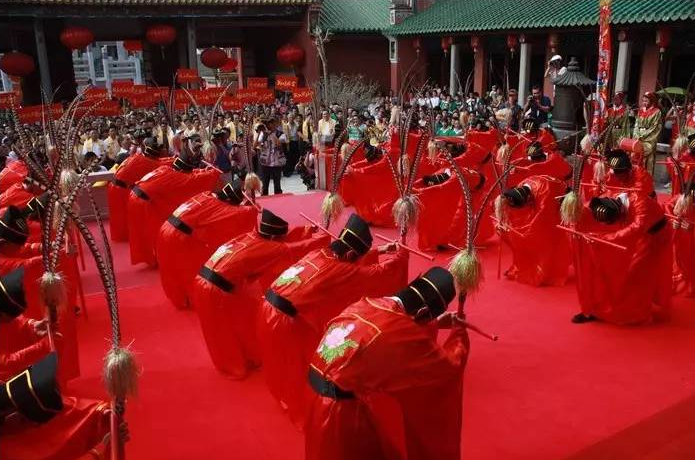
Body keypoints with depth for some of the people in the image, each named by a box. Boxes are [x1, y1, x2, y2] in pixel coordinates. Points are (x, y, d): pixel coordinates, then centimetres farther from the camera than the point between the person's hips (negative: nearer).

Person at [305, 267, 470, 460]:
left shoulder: (364, 304, -1)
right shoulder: (400, 331, -22)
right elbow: (450, 367, -10)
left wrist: (436, 323, 19)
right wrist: (459, 332, 7)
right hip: (345, 415, -8)